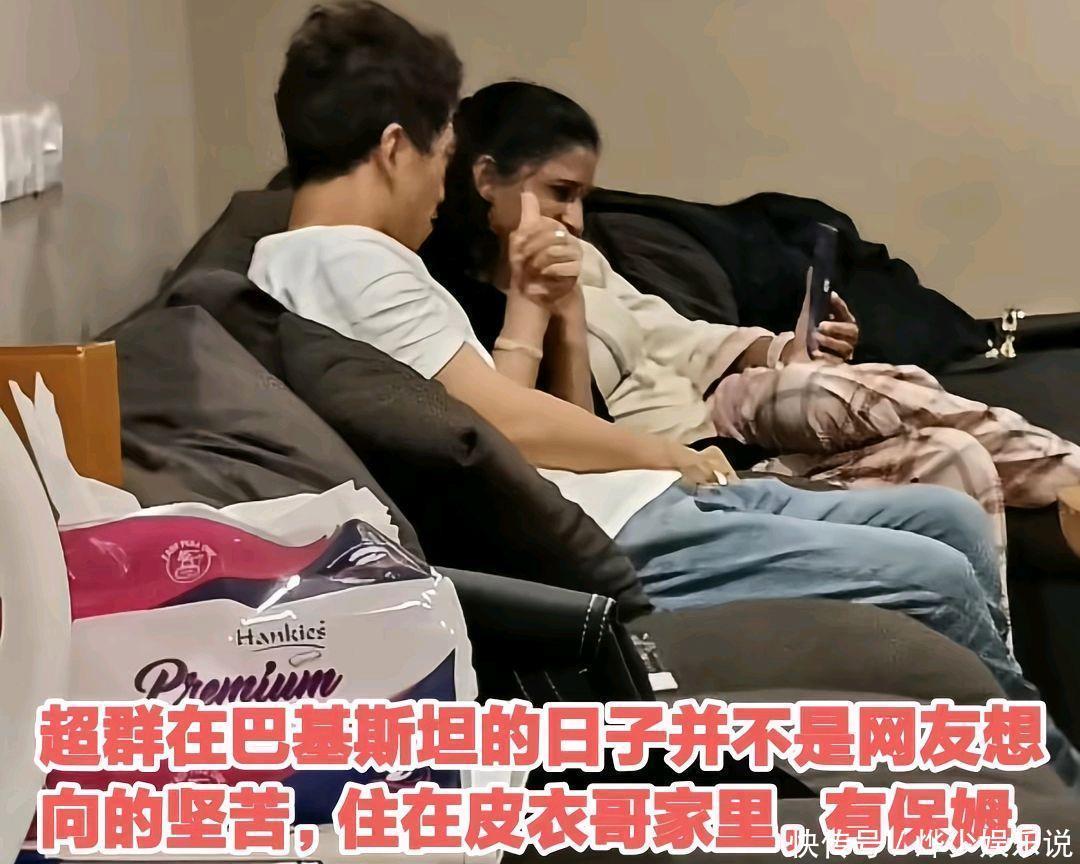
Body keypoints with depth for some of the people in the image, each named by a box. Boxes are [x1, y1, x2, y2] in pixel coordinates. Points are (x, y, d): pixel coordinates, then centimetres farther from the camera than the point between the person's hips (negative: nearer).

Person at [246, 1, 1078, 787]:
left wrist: (525, 305, 18)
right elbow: (508, 422, -16)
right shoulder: (348, 258, -12)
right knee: (938, 579, -14)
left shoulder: (303, 265, 20)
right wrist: (667, 454, -3)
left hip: (631, 507, 11)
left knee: (950, 517, 9)